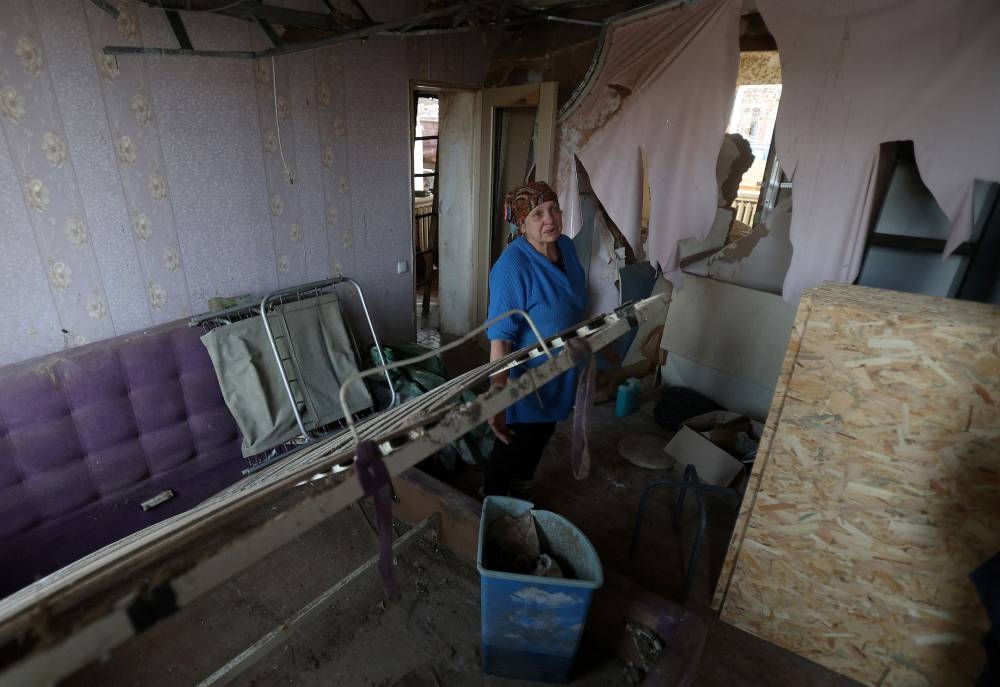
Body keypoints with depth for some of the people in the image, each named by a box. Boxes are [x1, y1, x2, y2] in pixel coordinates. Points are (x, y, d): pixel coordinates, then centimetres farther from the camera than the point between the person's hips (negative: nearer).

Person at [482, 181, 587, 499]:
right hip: (526, 375, -8)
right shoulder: (512, 267, -30)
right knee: (515, 442, 10)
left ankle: (522, 494, 53)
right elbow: (499, 337, -32)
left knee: (542, 435, 26)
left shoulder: (566, 246, -5)